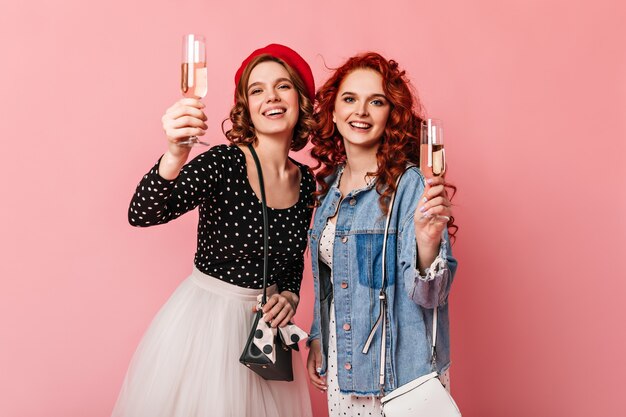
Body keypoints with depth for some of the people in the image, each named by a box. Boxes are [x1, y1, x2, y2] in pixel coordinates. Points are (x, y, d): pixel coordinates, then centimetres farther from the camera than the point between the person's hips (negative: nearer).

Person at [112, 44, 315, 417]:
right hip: (202, 319, -4)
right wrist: (175, 157, -48)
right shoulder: (223, 163, -16)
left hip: (265, 325, 5)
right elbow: (142, 215, -30)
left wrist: (290, 296, -5)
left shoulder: (306, 181, 0)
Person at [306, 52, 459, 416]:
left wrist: (428, 242, -39)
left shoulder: (408, 185, -16)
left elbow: (427, 295, -22)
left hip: (398, 369, -5)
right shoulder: (328, 184, 3)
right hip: (341, 361, 6)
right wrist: (317, 341, 15)